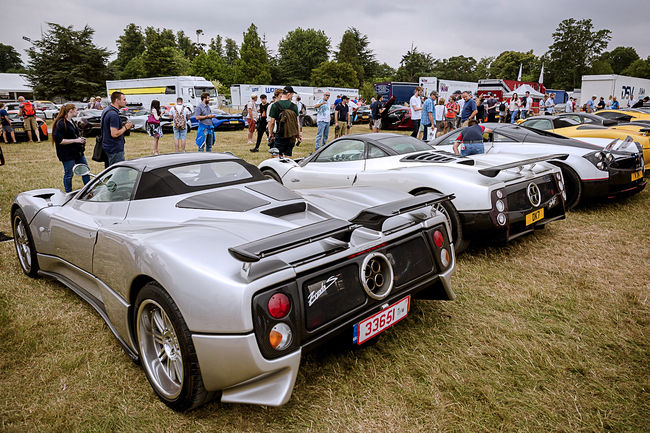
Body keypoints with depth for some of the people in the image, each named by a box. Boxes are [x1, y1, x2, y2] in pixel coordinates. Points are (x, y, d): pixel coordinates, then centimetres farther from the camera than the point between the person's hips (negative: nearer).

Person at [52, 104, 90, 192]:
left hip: (77, 152, 9)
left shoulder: (71, 122, 13)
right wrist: (75, 140, -21)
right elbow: (59, 140, -21)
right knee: (68, 175, 2)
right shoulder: (60, 123, -15)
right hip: (67, 154, -9)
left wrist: (80, 139, 7)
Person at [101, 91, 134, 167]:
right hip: (115, 149, -10)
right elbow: (114, 134, -25)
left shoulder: (106, 110, 12)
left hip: (107, 146, 10)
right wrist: (125, 127, -12)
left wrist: (123, 125, 10)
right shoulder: (114, 114, -20)